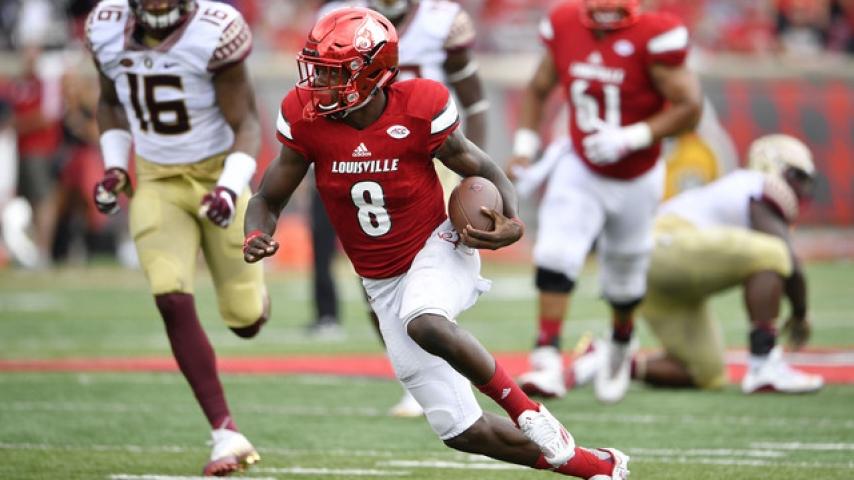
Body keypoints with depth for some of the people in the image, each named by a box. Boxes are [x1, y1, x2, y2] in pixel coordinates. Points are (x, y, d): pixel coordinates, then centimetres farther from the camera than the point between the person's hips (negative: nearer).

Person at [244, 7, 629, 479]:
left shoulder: (418, 111, -19)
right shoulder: (307, 118, -13)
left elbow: (485, 172, -6)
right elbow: (268, 199, -3)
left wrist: (510, 224, -26)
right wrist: (256, 237, -26)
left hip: (439, 247, -4)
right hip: (383, 283, 4)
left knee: (425, 323, -41)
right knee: (461, 431, -1)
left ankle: (528, 412, -19)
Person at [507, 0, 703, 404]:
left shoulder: (653, 37, -22)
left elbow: (689, 108, -20)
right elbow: (537, 90, 8)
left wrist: (631, 138, -28)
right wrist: (525, 146, -2)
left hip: (635, 181, -2)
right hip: (580, 172, 2)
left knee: (623, 282, 16)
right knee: (555, 256, -20)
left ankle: (621, 344, 47)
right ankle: (548, 363, -20)